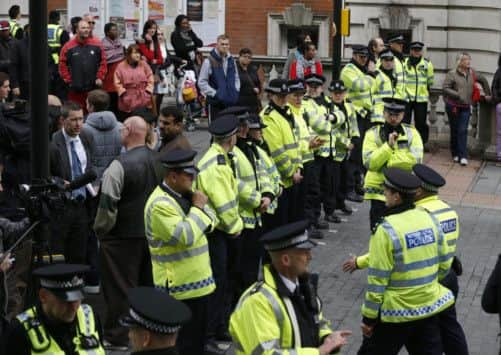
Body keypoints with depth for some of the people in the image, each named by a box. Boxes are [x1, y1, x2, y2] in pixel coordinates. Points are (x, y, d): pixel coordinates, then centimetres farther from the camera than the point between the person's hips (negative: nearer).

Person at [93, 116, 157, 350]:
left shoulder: (120, 165, -20)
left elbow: (108, 204, -19)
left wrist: (100, 230, -3)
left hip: (123, 236, -6)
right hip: (153, 233, 6)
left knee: (120, 287, 3)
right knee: (147, 284, 17)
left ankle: (117, 338, 9)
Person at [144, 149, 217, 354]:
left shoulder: (185, 194, 10)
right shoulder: (160, 204, -20)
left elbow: (211, 222, 11)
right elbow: (186, 236, -28)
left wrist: (202, 208, -10)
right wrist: (197, 208, -15)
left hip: (198, 280, 9)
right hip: (180, 286, -9)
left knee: (198, 338, 18)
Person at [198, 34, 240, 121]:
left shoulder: (231, 60, 12)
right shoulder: (209, 61, -7)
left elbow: (236, 78, 24)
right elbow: (202, 82, -7)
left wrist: (236, 91, 8)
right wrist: (214, 93, -13)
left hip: (232, 102, 5)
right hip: (216, 103, -5)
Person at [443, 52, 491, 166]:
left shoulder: (472, 74, 6)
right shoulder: (452, 74, -7)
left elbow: (484, 81, 22)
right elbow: (446, 88, -15)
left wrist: (488, 94, 22)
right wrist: (458, 95, -24)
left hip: (466, 107, 2)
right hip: (453, 106, -2)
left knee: (463, 131, -6)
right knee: (454, 131, 6)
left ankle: (463, 156, -7)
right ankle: (455, 154, 19)